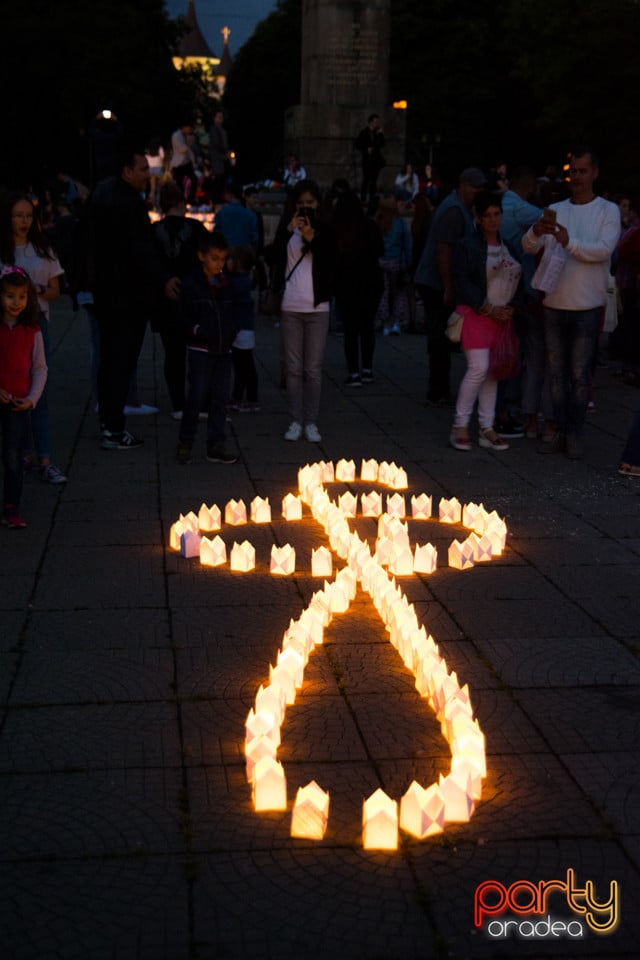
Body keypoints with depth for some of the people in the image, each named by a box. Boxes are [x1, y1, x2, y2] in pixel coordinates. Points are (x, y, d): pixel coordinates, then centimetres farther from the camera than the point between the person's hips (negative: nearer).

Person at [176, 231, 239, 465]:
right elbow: (184, 316, -4)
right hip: (200, 349, -5)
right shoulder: (192, 284, -5)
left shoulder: (226, 284, 10)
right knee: (197, 396, -3)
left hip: (223, 349, 5)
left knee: (221, 398, 6)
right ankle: (185, 443, 10)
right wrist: (198, 330, -18)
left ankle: (216, 446, 13)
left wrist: (231, 331, 2)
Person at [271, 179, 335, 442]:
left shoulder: (325, 230, 7)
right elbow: (275, 257, -5)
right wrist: (288, 230, -16)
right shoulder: (286, 227, 9)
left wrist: (312, 238, -17)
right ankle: (295, 421, 8)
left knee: (313, 369, 1)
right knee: (293, 368, 3)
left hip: (317, 308, -1)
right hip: (290, 307, 1)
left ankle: (311, 423, 6)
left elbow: (330, 264, -5)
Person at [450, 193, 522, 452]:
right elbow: (462, 283, -12)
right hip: (475, 314, -6)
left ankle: (487, 429, 11)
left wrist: (511, 308, 1)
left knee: (492, 372, 6)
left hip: (502, 314, 6)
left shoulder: (508, 245, 14)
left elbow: (517, 279, 17)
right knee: (479, 368, -14)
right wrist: (489, 309, -14)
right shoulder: (467, 246, -5)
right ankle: (460, 426, -3)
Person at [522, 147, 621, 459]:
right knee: (557, 372, 9)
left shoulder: (608, 211, -1)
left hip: (587, 306, -3)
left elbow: (604, 249, -16)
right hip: (554, 304, 4)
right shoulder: (555, 211, 8)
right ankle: (560, 432, 17)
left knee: (579, 374, 1)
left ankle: (575, 435, 9)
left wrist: (569, 241, -30)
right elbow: (529, 247, -2)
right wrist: (536, 232, -25)